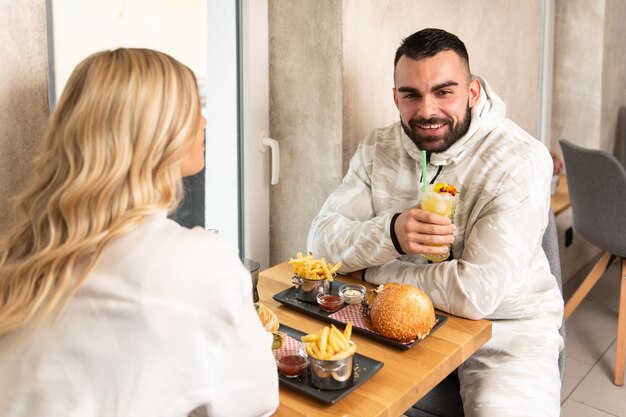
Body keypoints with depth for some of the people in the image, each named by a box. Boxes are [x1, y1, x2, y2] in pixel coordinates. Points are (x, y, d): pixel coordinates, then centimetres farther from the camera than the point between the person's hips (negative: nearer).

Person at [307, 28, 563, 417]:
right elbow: (321, 239, -9)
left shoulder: (521, 160, -20)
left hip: (506, 326, -3)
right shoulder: (379, 148, -3)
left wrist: (370, 270, -15)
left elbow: (477, 293, -28)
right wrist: (390, 234, -30)